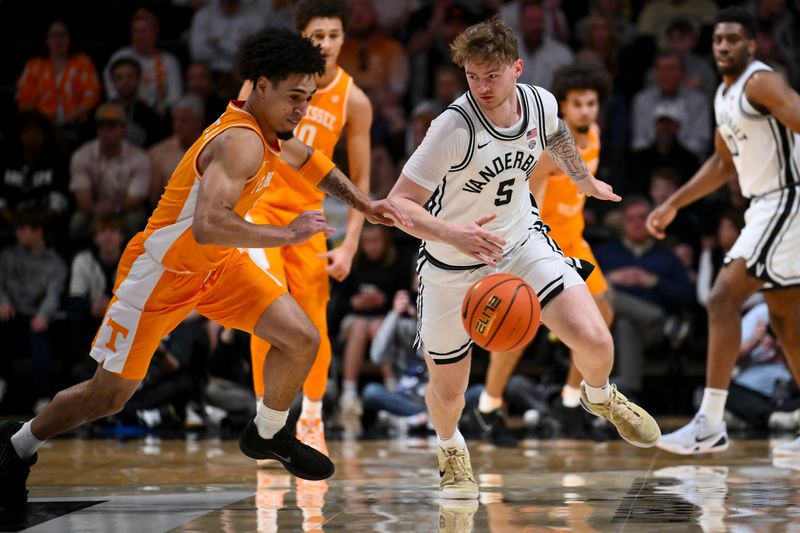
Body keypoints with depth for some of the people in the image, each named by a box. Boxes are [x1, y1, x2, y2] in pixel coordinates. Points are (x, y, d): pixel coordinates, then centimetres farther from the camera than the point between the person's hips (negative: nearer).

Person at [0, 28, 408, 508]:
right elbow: (207, 226, -45)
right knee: (109, 396, 3)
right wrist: (287, 233, -39)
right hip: (160, 272, -8)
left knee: (302, 339, -6)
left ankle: (268, 435, 19)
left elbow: (313, 162, 23)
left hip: (220, 266, 8)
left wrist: (365, 204, 12)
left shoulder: (276, 134, -2)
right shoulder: (240, 141, -31)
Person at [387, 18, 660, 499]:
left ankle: (600, 397, 23)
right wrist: (454, 235, -46)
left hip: (523, 242, 3)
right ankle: (451, 449, 46)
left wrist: (585, 180, 31)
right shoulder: (454, 127, -29)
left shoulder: (540, 103, -13)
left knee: (594, 340, -15)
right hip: (453, 267, -3)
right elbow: (399, 203, -29)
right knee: (447, 391, 8)